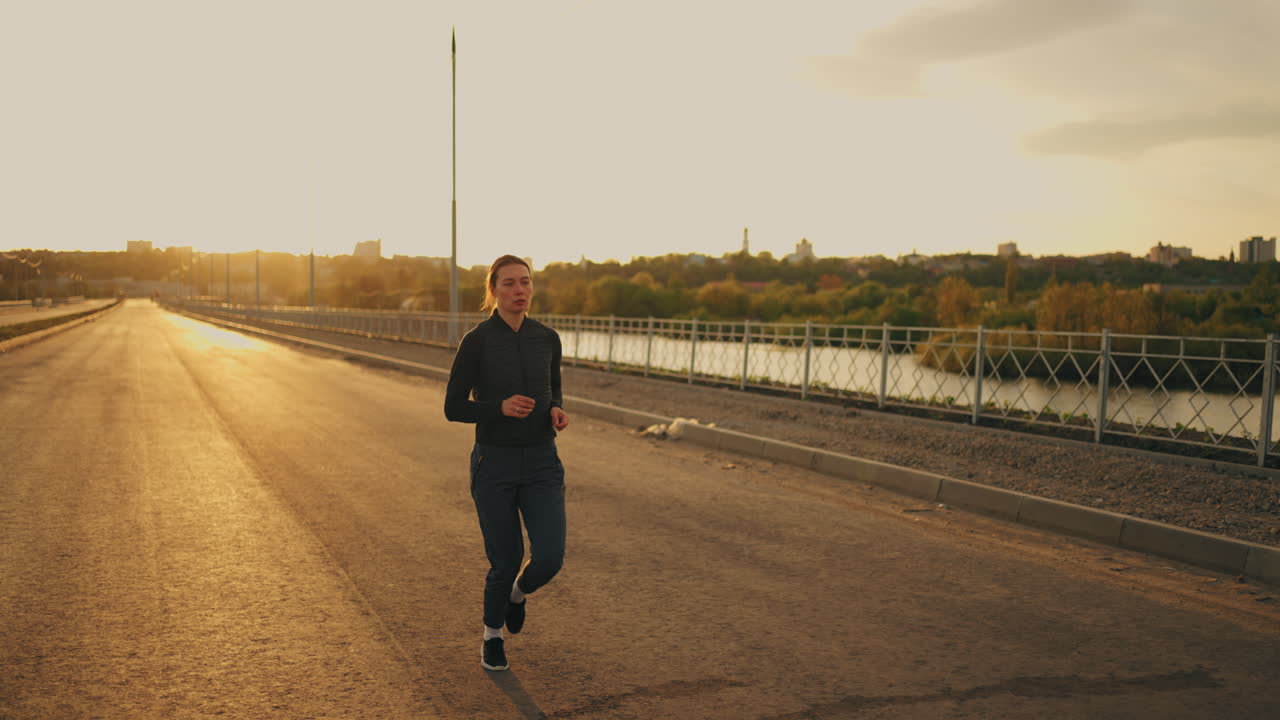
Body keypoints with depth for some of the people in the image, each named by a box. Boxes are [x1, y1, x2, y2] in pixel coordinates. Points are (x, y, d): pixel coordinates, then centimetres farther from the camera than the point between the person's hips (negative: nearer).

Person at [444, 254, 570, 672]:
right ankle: (492, 634, 36)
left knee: (549, 558, -9)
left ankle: (519, 591, 29)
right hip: (494, 464, -3)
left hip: (542, 464, 3)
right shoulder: (476, 341, -8)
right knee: (506, 562, 4)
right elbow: (453, 408, -6)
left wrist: (557, 413, -8)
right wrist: (501, 407, -22)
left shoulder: (547, 339, 4)